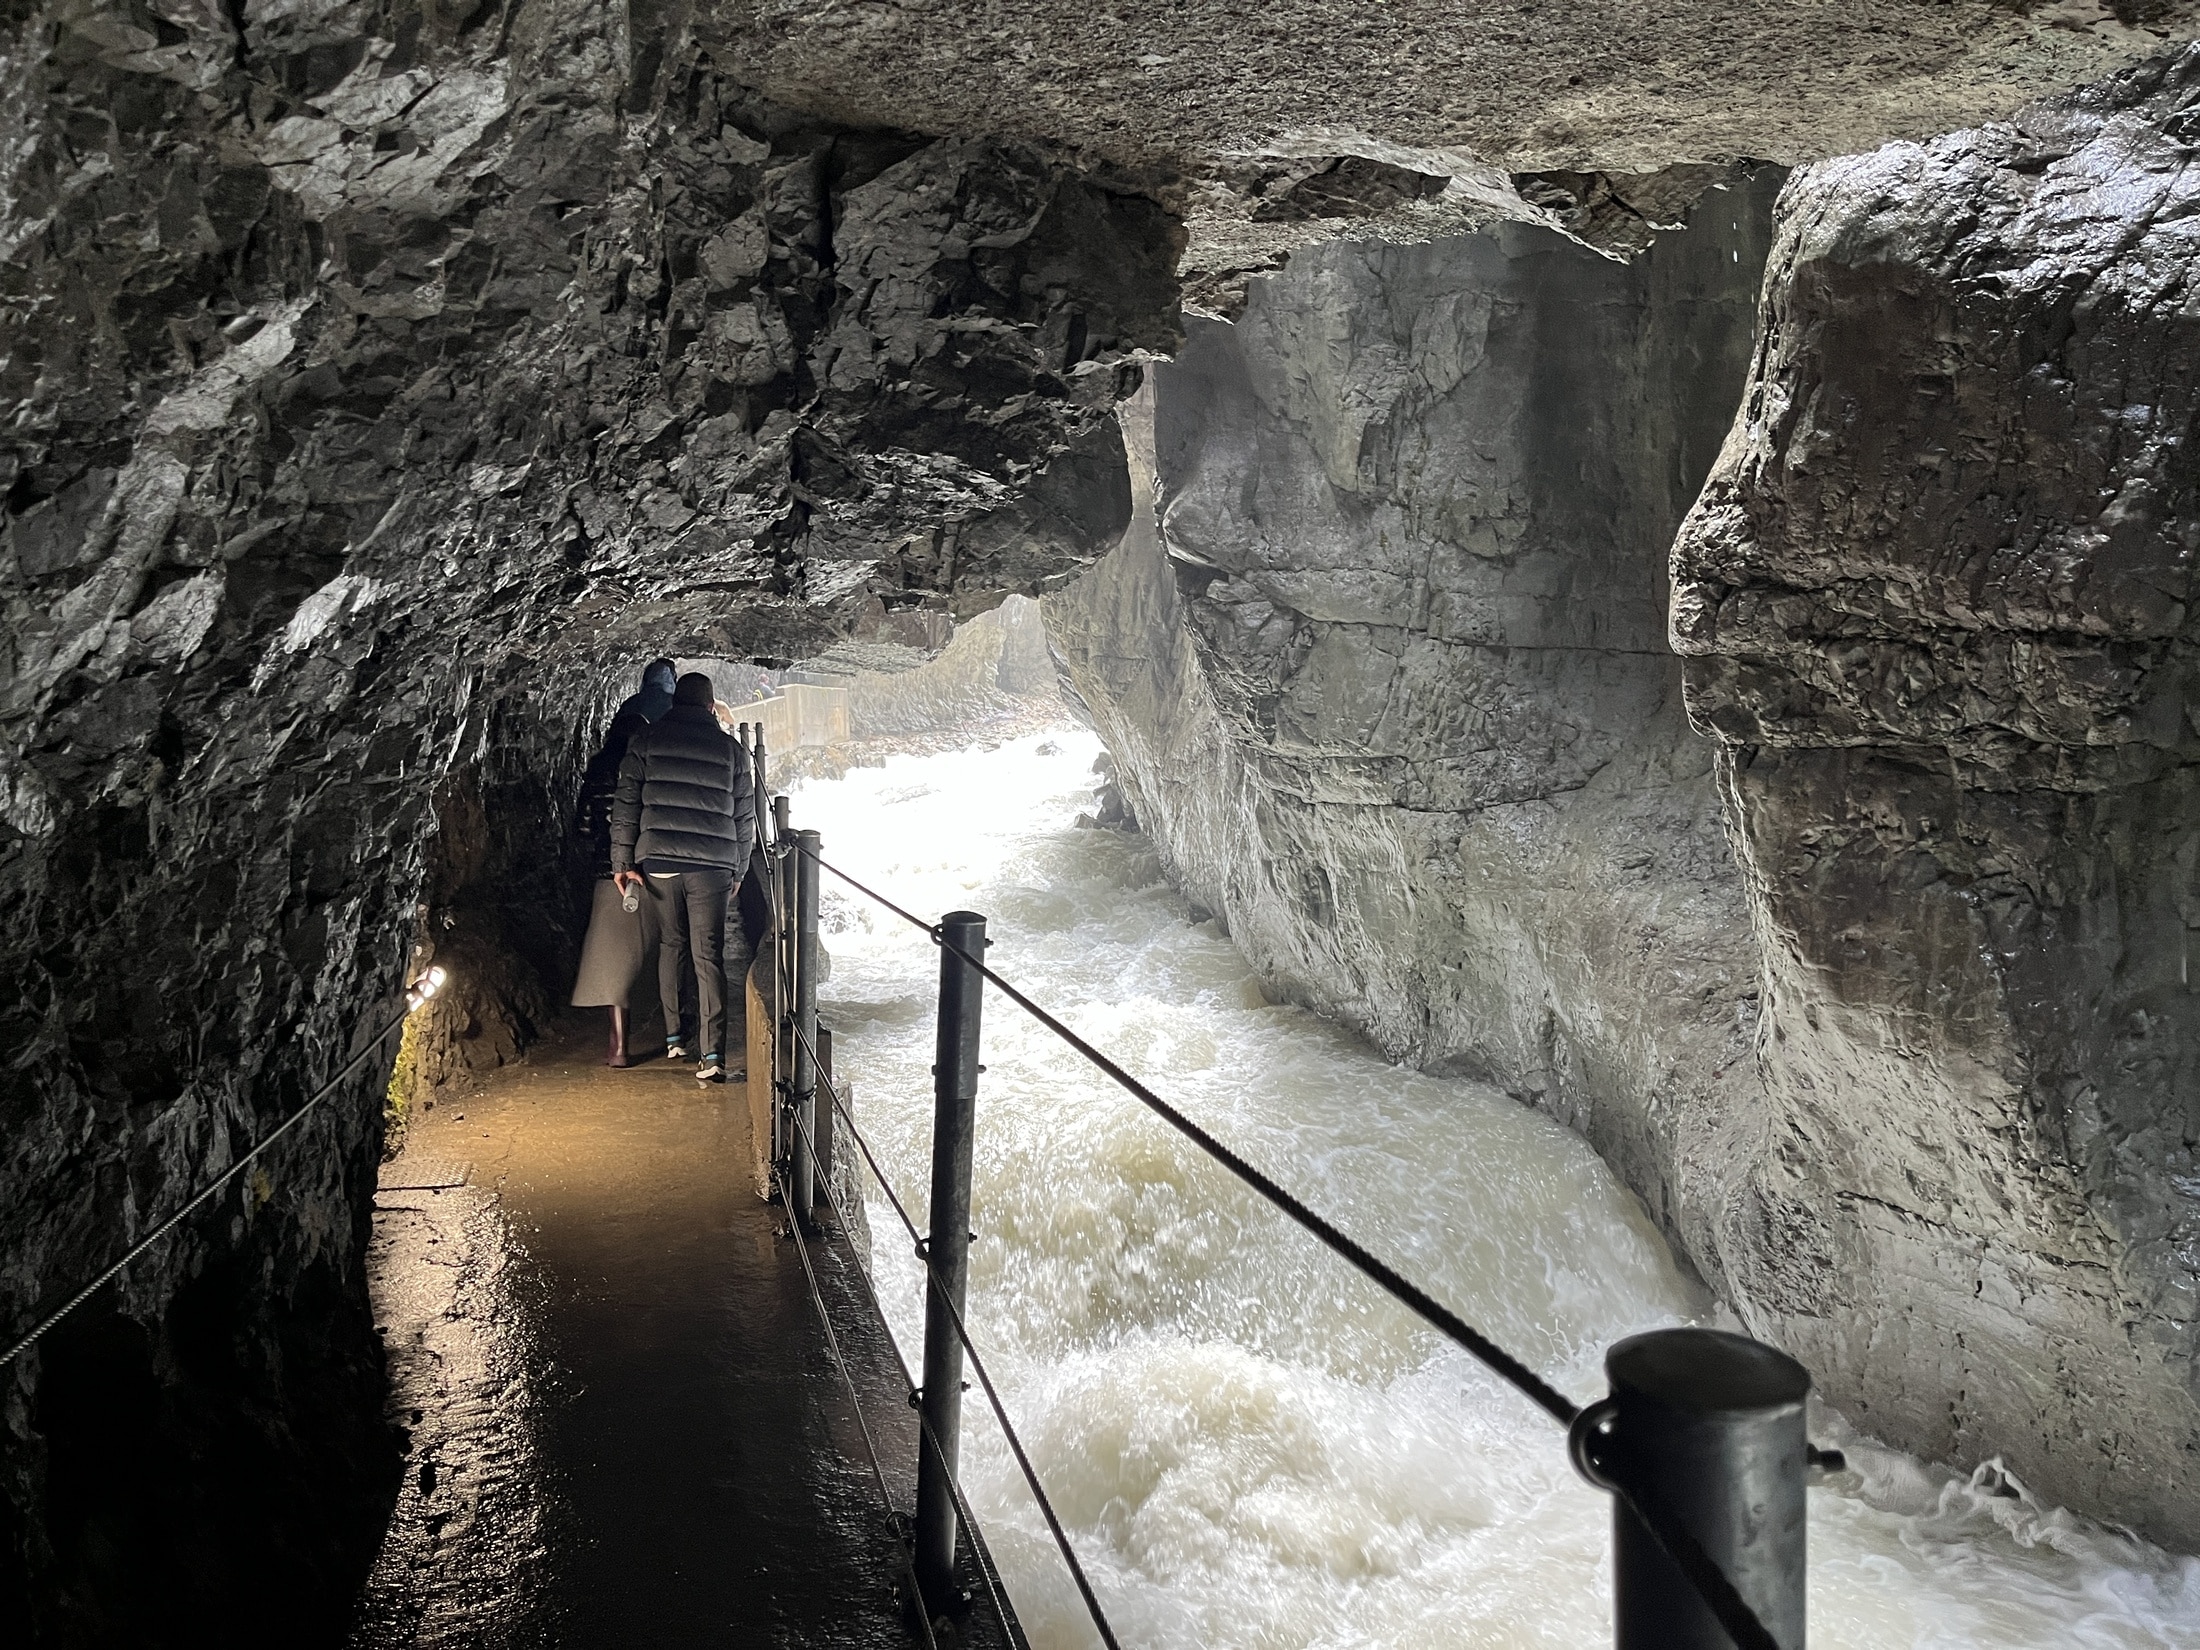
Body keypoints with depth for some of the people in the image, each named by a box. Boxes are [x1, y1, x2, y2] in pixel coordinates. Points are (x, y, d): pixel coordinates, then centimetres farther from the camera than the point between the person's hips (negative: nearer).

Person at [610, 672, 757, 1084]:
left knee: (671, 944, 20)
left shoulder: (646, 741, 5)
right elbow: (745, 815, 11)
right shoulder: (730, 748, 7)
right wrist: (738, 868, 20)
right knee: (709, 956, -1)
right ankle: (712, 1055, -10)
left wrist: (623, 861, 2)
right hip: (712, 865, -1)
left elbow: (626, 805, 0)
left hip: (659, 861, 1)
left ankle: (673, 1037, 23)